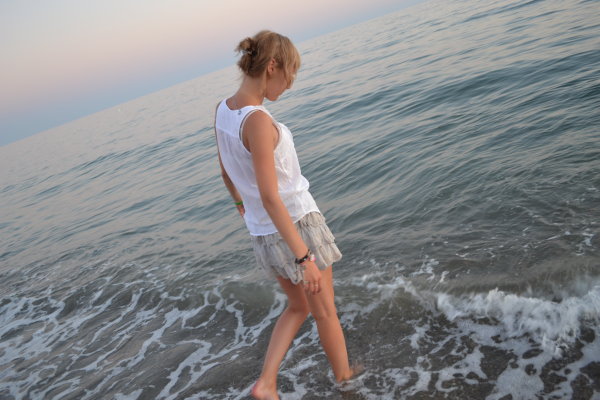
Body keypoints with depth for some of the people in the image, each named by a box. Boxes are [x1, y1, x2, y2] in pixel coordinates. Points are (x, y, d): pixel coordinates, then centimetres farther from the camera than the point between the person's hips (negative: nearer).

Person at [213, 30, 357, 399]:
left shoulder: (223, 111, 0)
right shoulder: (258, 121, -26)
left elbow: (226, 170, 15)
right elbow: (270, 198, -28)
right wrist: (305, 257, -24)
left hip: (263, 232, 8)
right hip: (296, 225, -8)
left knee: (299, 307, 25)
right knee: (325, 311, 15)